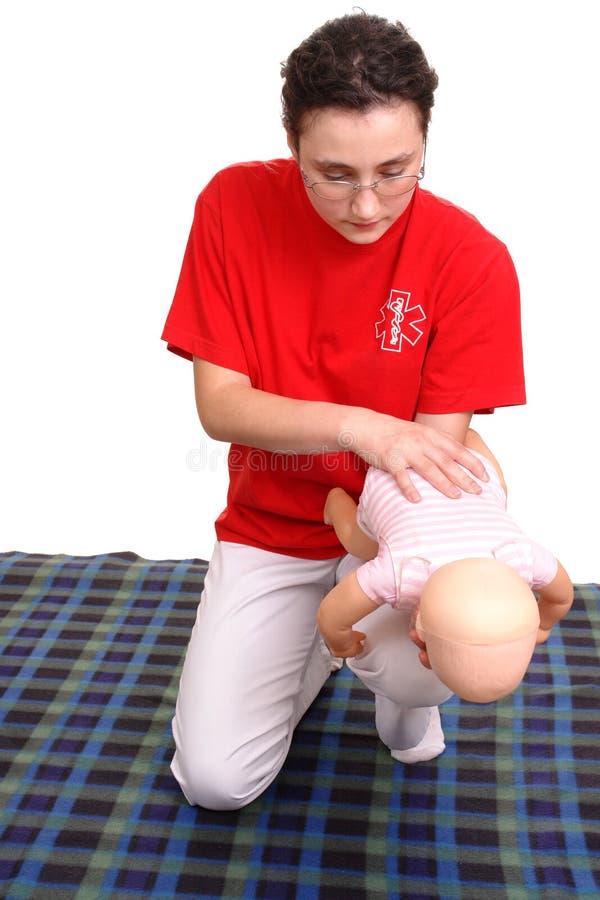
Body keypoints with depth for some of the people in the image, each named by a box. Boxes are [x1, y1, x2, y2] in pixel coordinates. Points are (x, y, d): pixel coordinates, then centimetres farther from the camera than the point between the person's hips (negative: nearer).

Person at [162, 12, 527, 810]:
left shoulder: (473, 258, -17)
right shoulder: (236, 204, -13)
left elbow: (437, 447, -16)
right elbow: (219, 407, -15)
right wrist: (356, 425, -32)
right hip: (271, 526, 1)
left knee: (430, 665, -31)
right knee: (214, 779, -8)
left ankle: (404, 690, 9)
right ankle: (318, 639, 22)